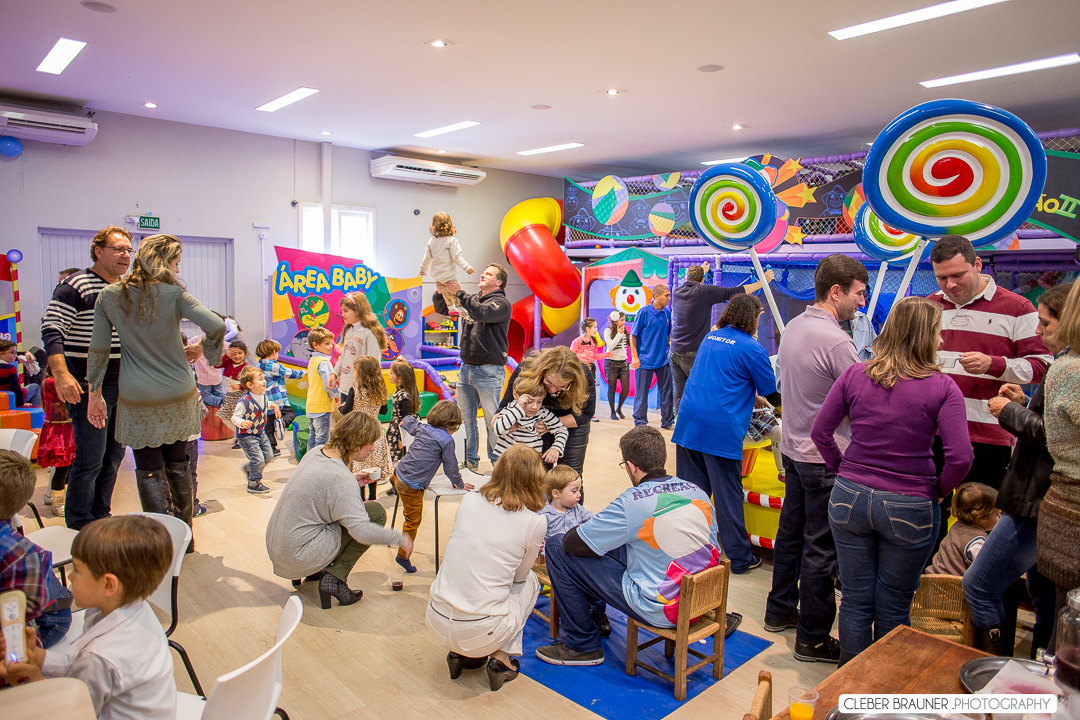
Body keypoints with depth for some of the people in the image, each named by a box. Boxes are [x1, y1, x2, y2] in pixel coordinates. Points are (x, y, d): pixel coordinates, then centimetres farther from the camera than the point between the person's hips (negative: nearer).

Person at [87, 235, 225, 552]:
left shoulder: (109, 296, 1)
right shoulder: (174, 293, -7)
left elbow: (98, 351, 3)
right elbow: (217, 326, -19)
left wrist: (95, 393, 11)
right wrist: (207, 353, 1)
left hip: (138, 402, 0)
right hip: (178, 397, 0)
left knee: (150, 472, 7)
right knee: (178, 465, 14)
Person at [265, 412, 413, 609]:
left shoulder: (317, 452, 1)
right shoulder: (340, 477, -25)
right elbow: (362, 531, -25)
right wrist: (400, 539, -12)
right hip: (298, 557, -9)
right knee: (376, 512, -7)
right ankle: (335, 578, -6)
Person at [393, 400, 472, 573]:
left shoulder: (422, 428, 8)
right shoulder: (446, 439, -12)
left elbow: (409, 421, 31)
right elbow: (450, 465, -5)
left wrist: (409, 420, 57)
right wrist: (459, 484, 11)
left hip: (400, 473, 7)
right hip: (412, 486, -6)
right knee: (413, 521, 9)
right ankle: (402, 556, 20)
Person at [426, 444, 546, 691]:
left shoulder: (469, 501, 0)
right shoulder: (534, 523, -10)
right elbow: (518, 576, 6)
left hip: (437, 622, 4)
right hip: (482, 632, -3)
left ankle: (460, 653, 19)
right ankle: (501, 658, 12)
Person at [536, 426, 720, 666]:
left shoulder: (632, 503, -20)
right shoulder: (698, 492, -1)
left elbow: (573, 543, -14)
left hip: (659, 610, -8)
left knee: (556, 549, -2)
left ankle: (583, 646, 12)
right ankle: (596, 612, 41)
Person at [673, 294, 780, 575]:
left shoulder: (710, 337, 16)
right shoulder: (751, 348, -4)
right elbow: (772, 393, 5)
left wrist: (751, 395, 33)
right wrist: (779, 404, 26)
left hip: (689, 423, 6)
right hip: (722, 428, -6)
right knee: (728, 495, 3)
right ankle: (740, 557, 16)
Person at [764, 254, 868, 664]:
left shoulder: (794, 326, 5)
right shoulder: (836, 341, -22)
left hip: (793, 448, 9)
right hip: (825, 456, -9)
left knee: (791, 531, 20)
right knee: (821, 547, 2)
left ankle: (780, 611, 34)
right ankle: (813, 638, 15)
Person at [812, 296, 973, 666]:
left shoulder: (854, 375, -3)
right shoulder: (942, 387, -11)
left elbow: (820, 433, 0)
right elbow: (960, 457, -17)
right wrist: (937, 490, 0)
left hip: (850, 497, 2)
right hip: (910, 507, -2)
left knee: (855, 599, 15)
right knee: (894, 606, 16)